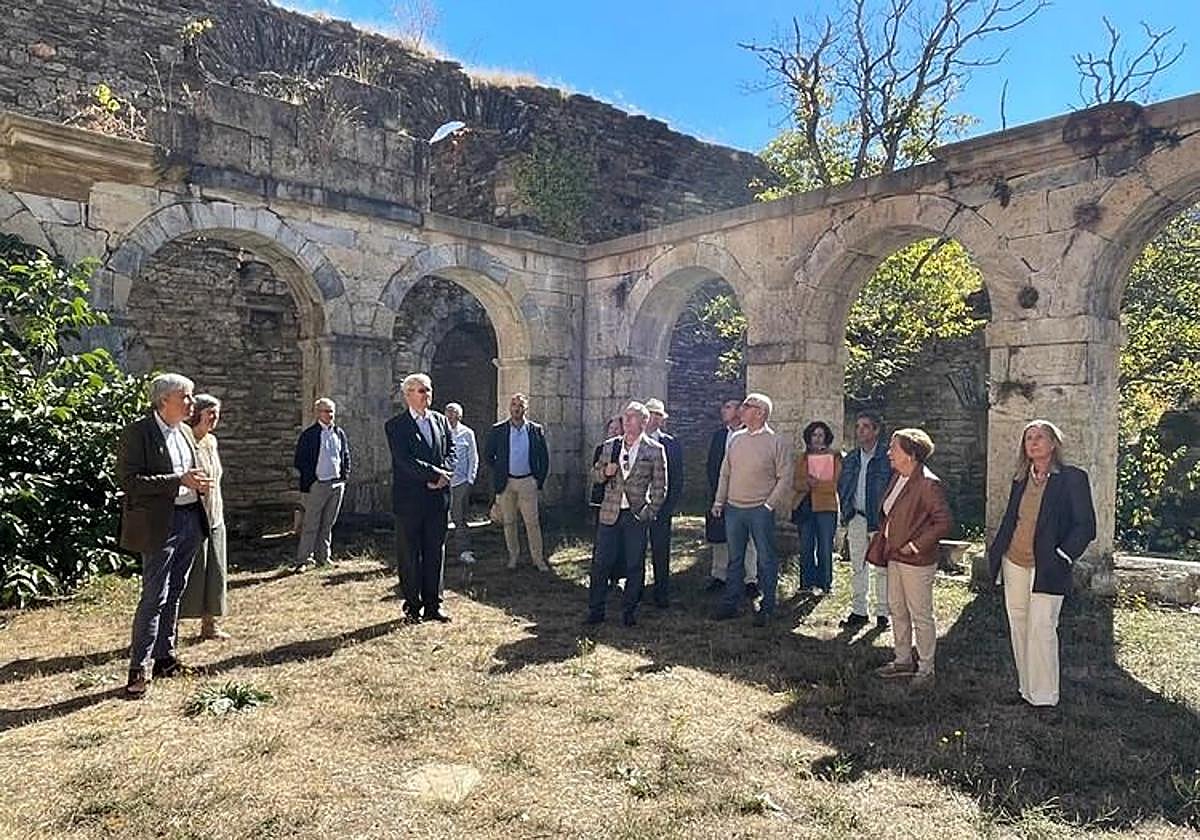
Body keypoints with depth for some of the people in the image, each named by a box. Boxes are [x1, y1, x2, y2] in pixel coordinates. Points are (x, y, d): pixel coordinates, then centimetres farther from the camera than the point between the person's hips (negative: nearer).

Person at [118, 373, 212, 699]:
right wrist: (180, 481, -23)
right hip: (160, 523, -8)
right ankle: (138, 669, 5)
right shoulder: (138, 433, -11)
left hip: (190, 518, 8)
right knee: (154, 596, -5)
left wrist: (198, 482, 3)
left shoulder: (185, 431, 13)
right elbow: (129, 480, -18)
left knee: (175, 593, 15)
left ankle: (165, 656, 26)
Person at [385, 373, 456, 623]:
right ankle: (413, 606, 15)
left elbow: (451, 452, 8)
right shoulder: (395, 426, -5)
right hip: (409, 499, -4)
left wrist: (443, 475, -10)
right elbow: (405, 460, -15)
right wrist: (435, 474, -16)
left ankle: (433, 604, 18)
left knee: (436, 552, 9)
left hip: (438, 498, 5)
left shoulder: (441, 421, 12)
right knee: (409, 555, 4)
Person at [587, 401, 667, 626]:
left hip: (637, 516, -2)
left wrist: (649, 513, -6)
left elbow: (660, 487, 1)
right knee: (601, 563, 4)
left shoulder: (655, 450, 0)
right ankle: (595, 610, 16)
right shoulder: (609, 446, 8)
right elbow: (596, 475, 16)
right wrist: (605, 472, -6)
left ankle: (629, 611, 20)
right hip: (610, 514, 2)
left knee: (635, 566, 6)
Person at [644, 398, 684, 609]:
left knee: (661, 552, 5)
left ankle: (661, 595, 16)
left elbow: (677, 480, 1)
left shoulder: (671, 444, 1)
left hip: (660, 507, -1)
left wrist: (668, 508, -6)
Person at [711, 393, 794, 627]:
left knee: (766, 559, 5)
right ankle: (730, 603, 21)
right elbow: (725, 472, 13)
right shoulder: (735, 439, 9)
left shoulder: (777, 442, -5)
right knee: (734, 558, 11)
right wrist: (719, 501, 9)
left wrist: (769, 505, -10)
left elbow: (785, 479, -6)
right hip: (733, 508, 5)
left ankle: (766, 608, 15)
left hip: (760, 510, -5)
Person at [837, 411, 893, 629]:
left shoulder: (887, 458, -9)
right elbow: (841, 488, 18)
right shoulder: (850, 460, 9)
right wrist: (846, 514, 9)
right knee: (857, 567, 10)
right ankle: (859, 611, 19)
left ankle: (882, 612, 17)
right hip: (856, 519, 5)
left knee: (881, 568, 5)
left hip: (880, 521, -5)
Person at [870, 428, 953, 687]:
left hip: (917, 562, -9)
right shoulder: (899, 477, 7)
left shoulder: (928, 484, -20)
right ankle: (903, 660, 32)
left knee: (921, 616, 4)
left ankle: (926, 668, 19)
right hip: (895, 557, 9)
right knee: (897, 610, 18)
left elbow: (945, 522, -22)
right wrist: (884, 542, 12)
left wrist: (917, 545, -19)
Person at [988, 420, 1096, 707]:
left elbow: (1086, 525, -8)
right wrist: (995, 553, 10)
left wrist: (1062, 556, -14)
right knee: (1019, 627, 11)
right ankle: (1026, 689, 24)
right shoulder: (1020, 480, 10)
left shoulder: (1073, 478, -7)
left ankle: (1044, 696, 8)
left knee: (1041, 628, -6)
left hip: (1046, 569, -6)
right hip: (1014, 564, 6)